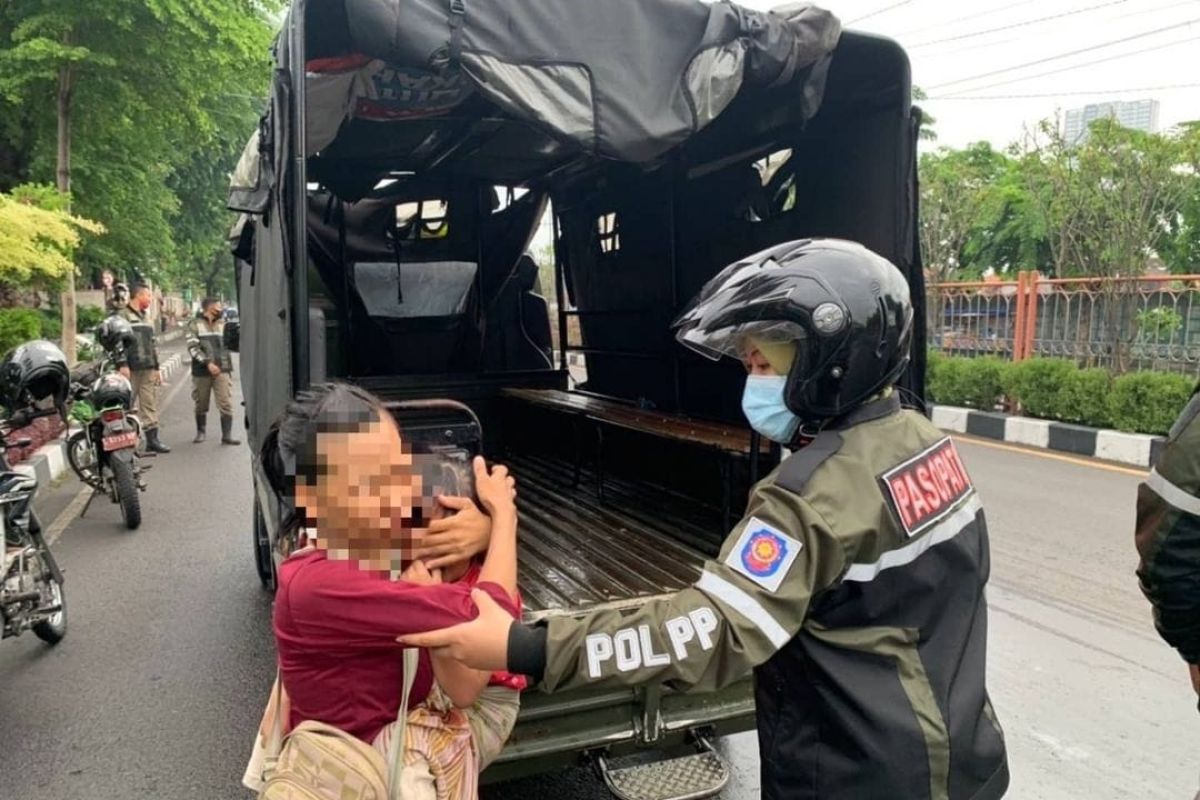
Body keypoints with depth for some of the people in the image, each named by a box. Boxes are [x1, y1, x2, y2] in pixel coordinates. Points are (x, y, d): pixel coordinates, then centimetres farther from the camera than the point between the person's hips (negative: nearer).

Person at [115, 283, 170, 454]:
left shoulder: (145, 318, 21)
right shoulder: (123, 316, -5)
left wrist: (157, 367, 21)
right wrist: (122, 364, -19)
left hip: (148, 369, 8)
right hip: (131, 369, -8)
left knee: (150, 405, 7)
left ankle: (152, 439, 10)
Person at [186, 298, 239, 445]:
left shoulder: (223, 324, 12)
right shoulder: (194, 325, 1)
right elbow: (193, 347, -7)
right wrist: (208, 363, -17)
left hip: (222, 369, 2)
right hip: (201, 370, -1)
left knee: (226, 403, -8)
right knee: (201, 404, 10)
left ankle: (227, 435, -6)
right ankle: (201, 432, 28)